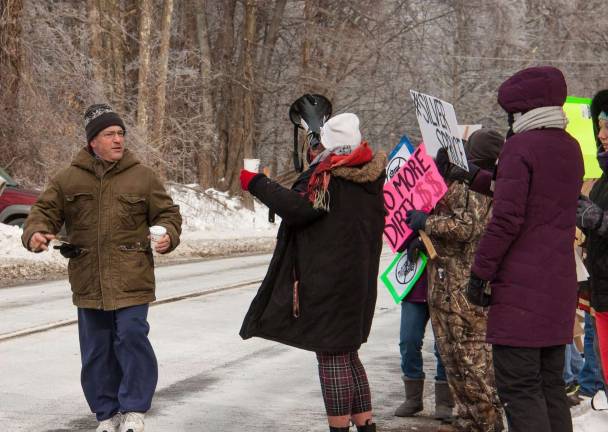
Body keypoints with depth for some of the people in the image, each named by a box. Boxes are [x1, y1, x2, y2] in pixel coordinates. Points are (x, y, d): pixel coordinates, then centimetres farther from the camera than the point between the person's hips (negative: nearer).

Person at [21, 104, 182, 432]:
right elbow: (45, 211, 9)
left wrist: (168, 235, -12)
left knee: (132, 338, -11)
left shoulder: (142, 177, 2)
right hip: (88, 282, 2)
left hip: (131, 281, -2)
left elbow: (167, 213, 8)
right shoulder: (68, 179, 4)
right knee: (96, 350, 8)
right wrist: (35, 233, -12)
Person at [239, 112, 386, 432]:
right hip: (359, 283, 9)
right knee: (347, 354, 18)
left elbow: (297, 207, -26)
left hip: (328, 284, -9)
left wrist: (257, 184, -14)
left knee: (331, 358, -4)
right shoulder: (369, 179, 11)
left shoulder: (328, 179, -16)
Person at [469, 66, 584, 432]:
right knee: (551, 384, 13)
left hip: (520, 286, -8)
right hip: (559, 286, 8)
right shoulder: (571, 148, 11)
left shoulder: (520, 146, -12)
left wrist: (481, 273, -10)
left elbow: (507, 219, -17)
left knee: (519, 388, -6)